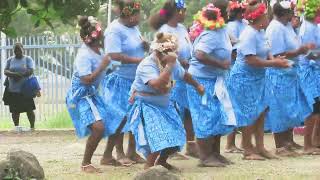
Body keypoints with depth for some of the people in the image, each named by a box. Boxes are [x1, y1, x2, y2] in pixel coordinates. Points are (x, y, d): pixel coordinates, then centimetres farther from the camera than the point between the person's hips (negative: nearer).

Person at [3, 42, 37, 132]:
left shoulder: (28, 59, 1)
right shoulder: (10, 60, 10)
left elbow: (30, 71, -10)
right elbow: (5, 71, 0)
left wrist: (18, 74, -20)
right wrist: (13, 74, -21)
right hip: (12, 90, 3)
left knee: (29, 109, -2)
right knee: (14, 110, 4)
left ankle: (32, 127, 7)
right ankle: (16, 126, 14)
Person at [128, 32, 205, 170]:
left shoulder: (172, 63, -3)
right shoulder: (147, 65, -28)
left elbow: (184, 75, 20)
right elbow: (158, 85, -43)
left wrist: (197, 85, 32)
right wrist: (169, 65, -41)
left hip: (164, 104, 8)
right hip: (146, 105, -8)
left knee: (176, 135, 7)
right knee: (158, 136, -24)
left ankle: (161, 161, 30)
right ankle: (149, 166, -11)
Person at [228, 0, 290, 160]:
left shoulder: (260, 32, 7)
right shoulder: (249, 34, -21)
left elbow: (265, 53, 12)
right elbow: (251, 60, -26)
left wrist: (275, 59, -9)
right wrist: (273, 63, -21)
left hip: (257, 78, 9)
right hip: (244, 78, -9)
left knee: (261, 112, 10)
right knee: (249, 114, -3)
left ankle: (260, 147, 17)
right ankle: (248, 150, 6)